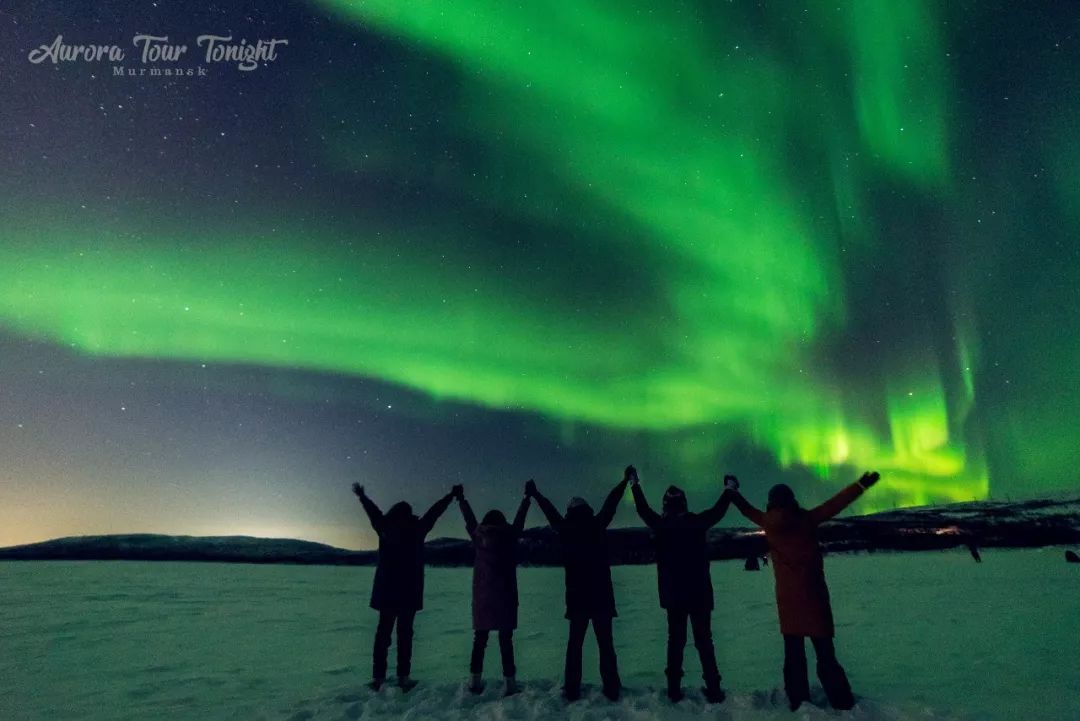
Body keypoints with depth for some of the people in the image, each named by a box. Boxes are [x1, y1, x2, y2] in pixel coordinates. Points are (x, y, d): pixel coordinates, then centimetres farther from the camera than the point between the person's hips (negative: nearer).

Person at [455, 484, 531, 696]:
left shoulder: (478, 536, 2)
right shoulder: (509, 535, -4)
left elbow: (469, 520, 17)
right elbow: (520, 519, 10)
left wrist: (461, 499, 32)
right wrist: (527, 497, 23)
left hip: (482, 596, 2)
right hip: (505, 596, -2)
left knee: (479, 639, 12)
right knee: (506, 640, 3)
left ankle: (475, 681, 14)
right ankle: (510, 683, 1)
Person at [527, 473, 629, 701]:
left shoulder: (567, 530, -2)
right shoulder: (597, 526, -4)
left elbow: (550, 511, 10)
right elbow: (611, 503, 6)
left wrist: (534, 493, 24)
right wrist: (625, 481, 16)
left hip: (577, 598, 1)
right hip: (601, 597, 0)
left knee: (575, 643, 10)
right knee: (605, 644, 7)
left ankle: (572, 689, 8)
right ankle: (612, 689, 6)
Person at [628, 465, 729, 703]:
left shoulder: (660, 525, -6)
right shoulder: (697, 522, -8)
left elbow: (643, 509, 9)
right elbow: (718, 510, 5)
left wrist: (634, 484, 21)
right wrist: (729, 489, 21)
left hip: (674, 595, 1)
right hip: (699, 593, -1)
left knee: (676, 640, 11)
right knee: (704, 640, 8)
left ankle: (674, 689, 12)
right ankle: (713, 689, 6)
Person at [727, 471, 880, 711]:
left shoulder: (768, 524, -2)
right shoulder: (807, 519, -7)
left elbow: (748, 510, 14)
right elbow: (835, 503, -7)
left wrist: (732, 492, 30)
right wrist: (861, 485, -3)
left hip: (787, 599, 2)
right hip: (813, 595, -1)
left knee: (793, 655, 11)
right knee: (825, 655, 4)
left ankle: (798, 703, 14)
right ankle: (843, 703, 5)